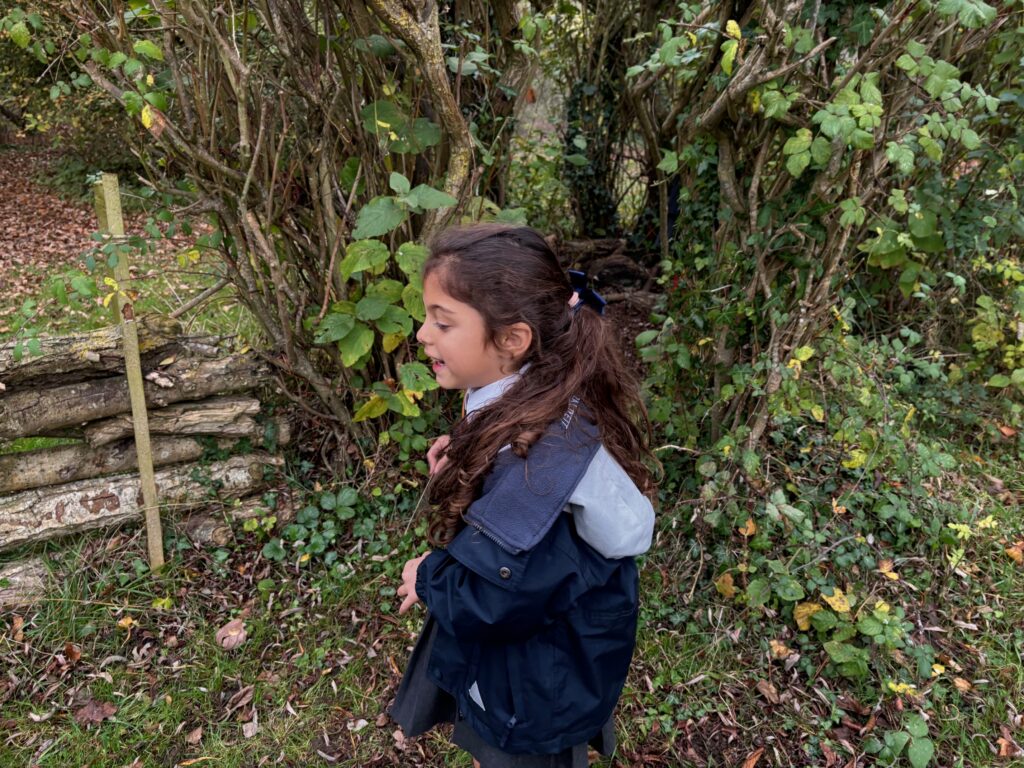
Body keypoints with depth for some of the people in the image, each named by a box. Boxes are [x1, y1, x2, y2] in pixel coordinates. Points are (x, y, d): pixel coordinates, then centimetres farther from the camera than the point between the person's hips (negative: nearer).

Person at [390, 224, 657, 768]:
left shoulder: (535, 458, -40)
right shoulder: (530, 400, -12)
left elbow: (492, 603, -33)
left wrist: (428, 579, -15)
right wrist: (467, 458, -11)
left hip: (536, 684, -7)